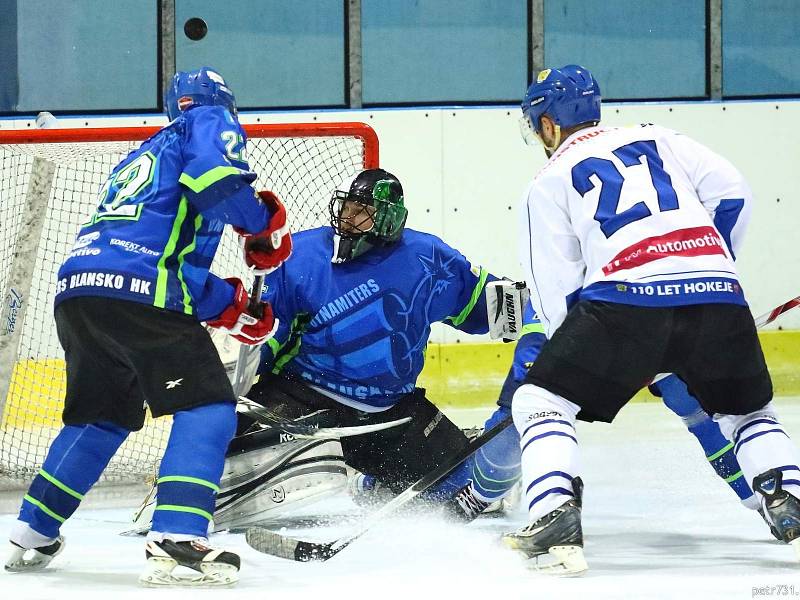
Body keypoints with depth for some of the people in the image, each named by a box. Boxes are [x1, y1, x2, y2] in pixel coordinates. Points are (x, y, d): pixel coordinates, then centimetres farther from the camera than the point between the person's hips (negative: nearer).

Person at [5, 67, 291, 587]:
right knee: (208, 407, -5)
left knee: (105, 416, 27)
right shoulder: (211, 122, 12)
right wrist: (264, 224, 1)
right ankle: (175, 543, -20)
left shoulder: (145, 154, 35)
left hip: (78, 290, 8)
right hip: (136, 291, -8)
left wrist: (231, 306, 22)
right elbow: (214, 176, -12)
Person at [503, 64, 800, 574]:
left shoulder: (549, 182, 19)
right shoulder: (659, 140, 28)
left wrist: (617, 360, 24)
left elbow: (555, 291, 13)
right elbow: (730, 192, 16)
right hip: (718, 293, 3)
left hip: (625, 298, -3)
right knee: (749, 410, 26)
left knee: (541, 401, 11)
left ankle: (555, 517, -11)